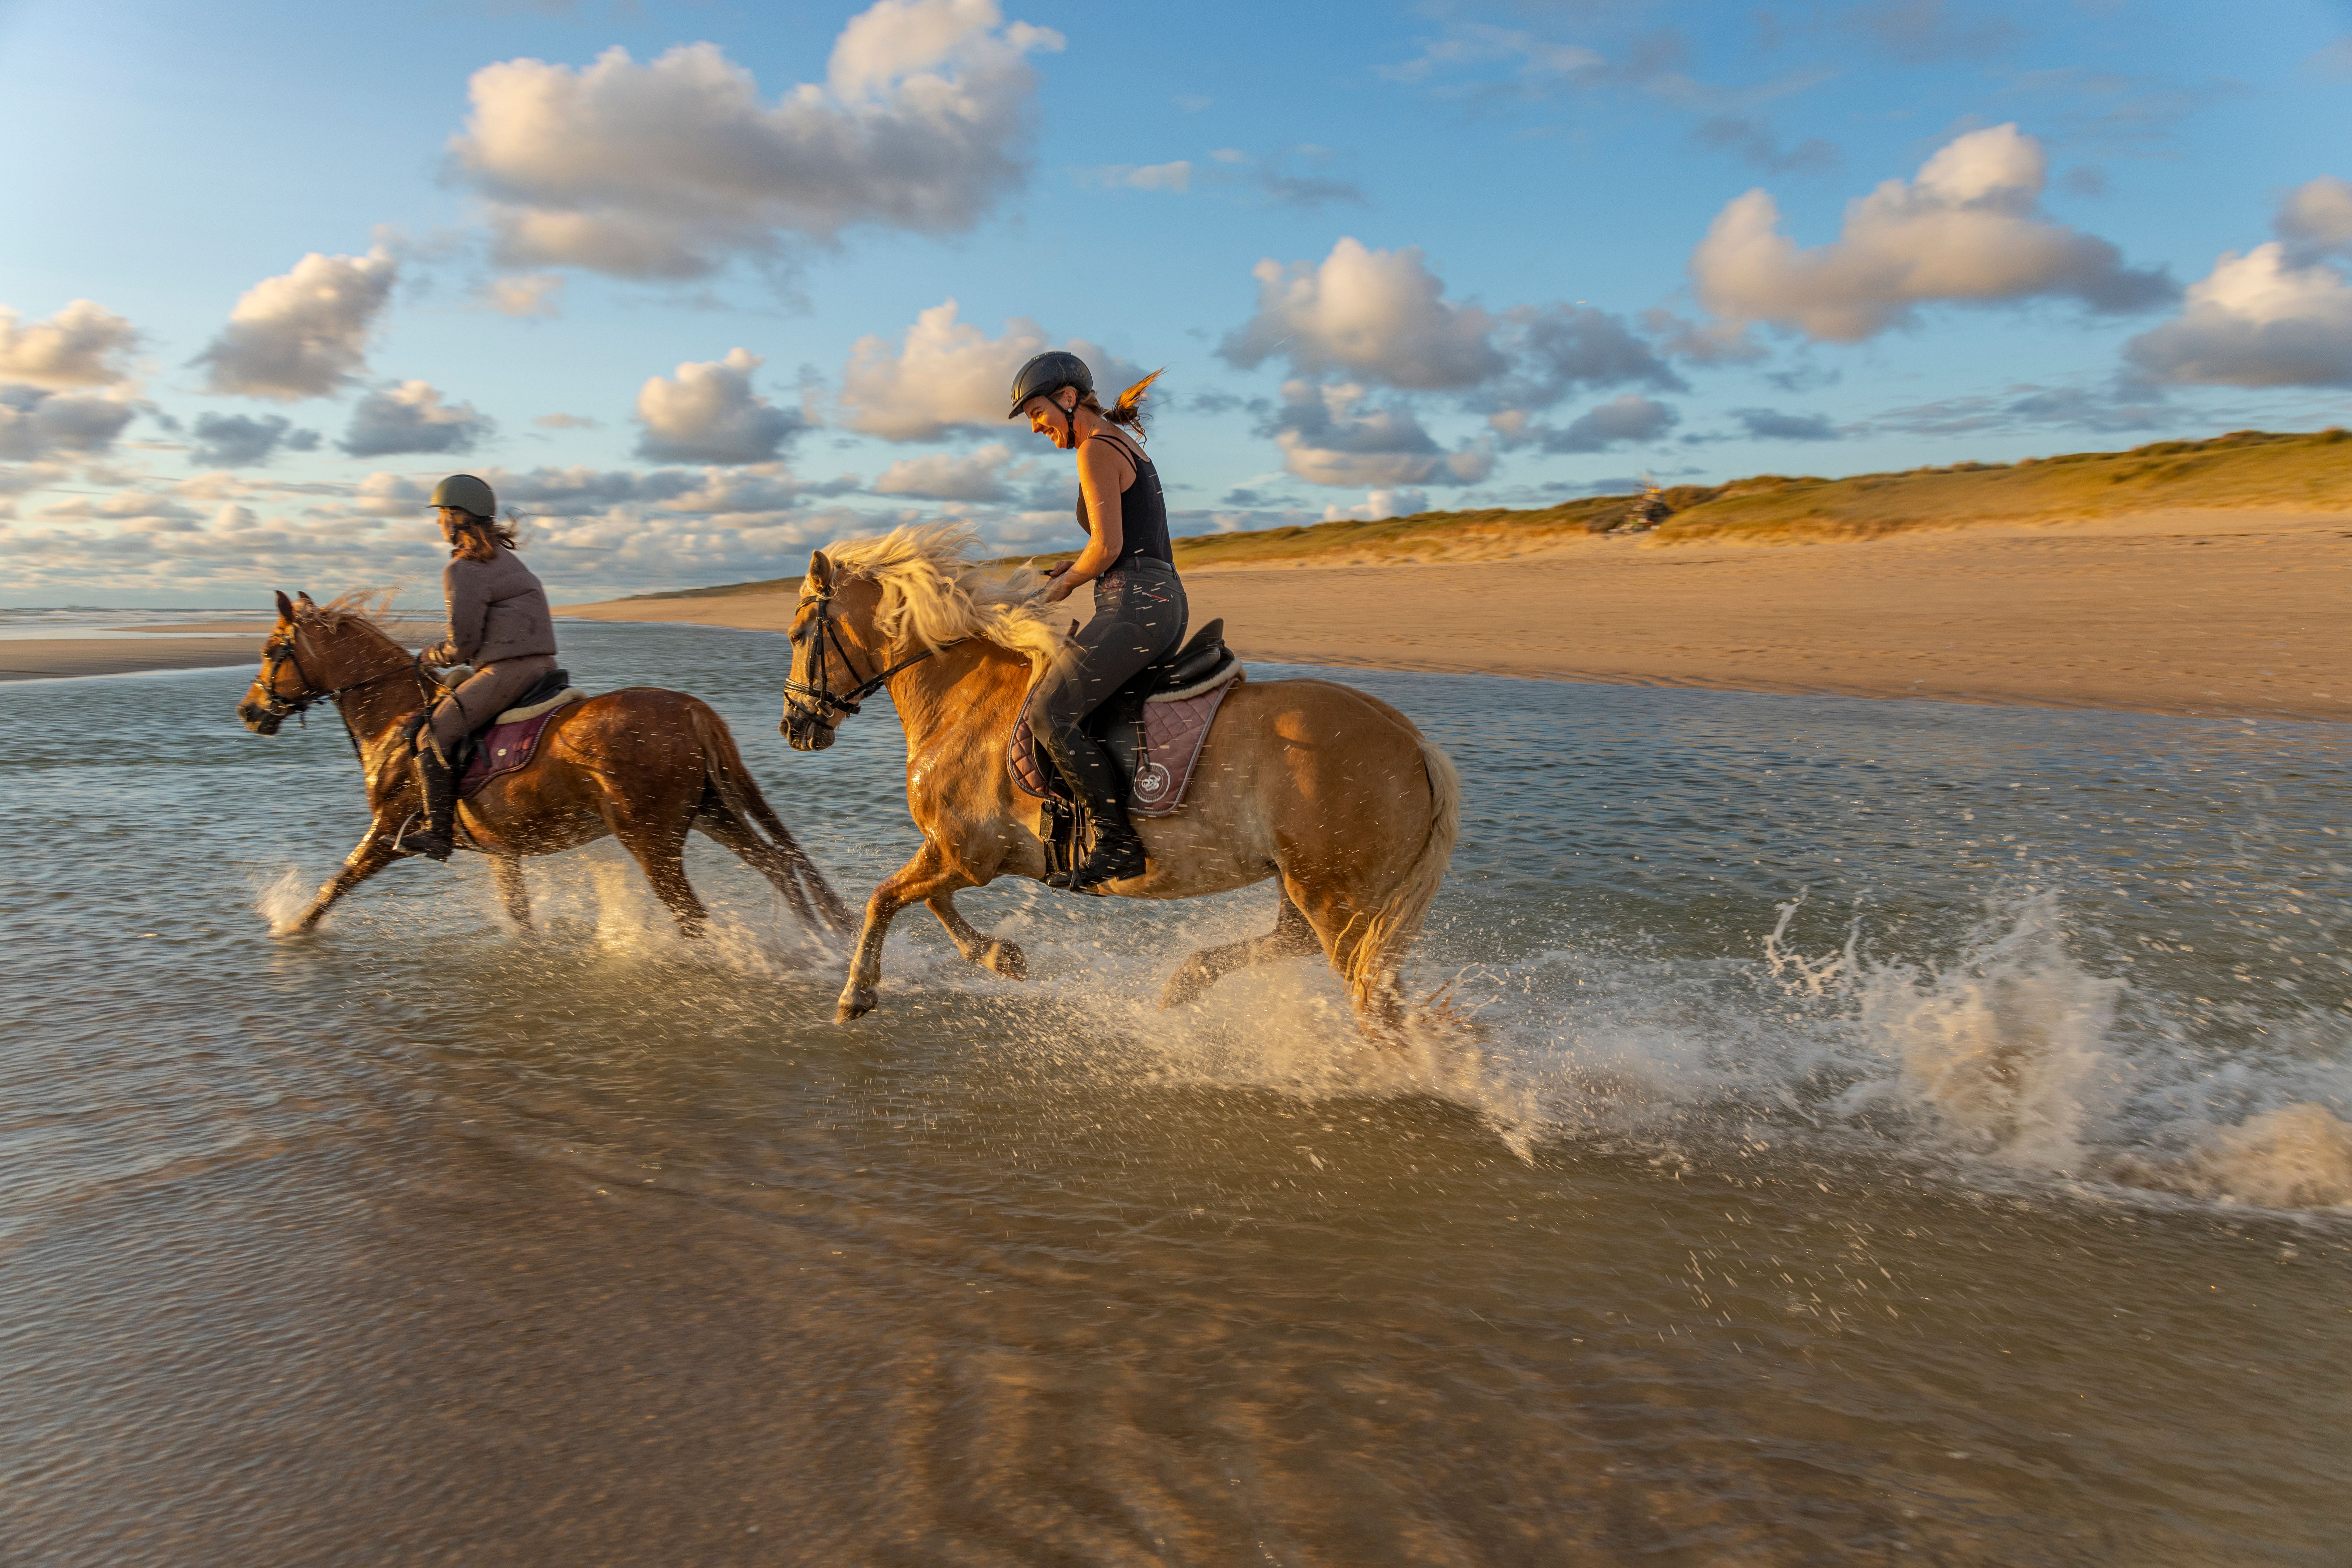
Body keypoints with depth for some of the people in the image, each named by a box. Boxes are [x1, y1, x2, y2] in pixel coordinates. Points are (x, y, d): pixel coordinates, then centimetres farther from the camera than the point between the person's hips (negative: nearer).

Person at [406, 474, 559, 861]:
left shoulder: (462, 570, -10)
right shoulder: (503, 556, 19)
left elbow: (461, 647, -12)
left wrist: (427, 657, 7)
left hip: (507, 669, -10)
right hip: (540, 664, 10)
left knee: (434, 736, -8)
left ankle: (437, 833, -10)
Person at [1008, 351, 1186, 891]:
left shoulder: (1097, 449, -9)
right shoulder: (1124, 443, 22)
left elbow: (1108, 547, -17)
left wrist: (1064, 585, 0)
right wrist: (1073, 569, 15)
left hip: (1136, 604, -11)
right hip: (1160, 602, 11)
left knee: (1048, 711, -17)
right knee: (1056, 681, 19)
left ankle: (1119, 842, -15)